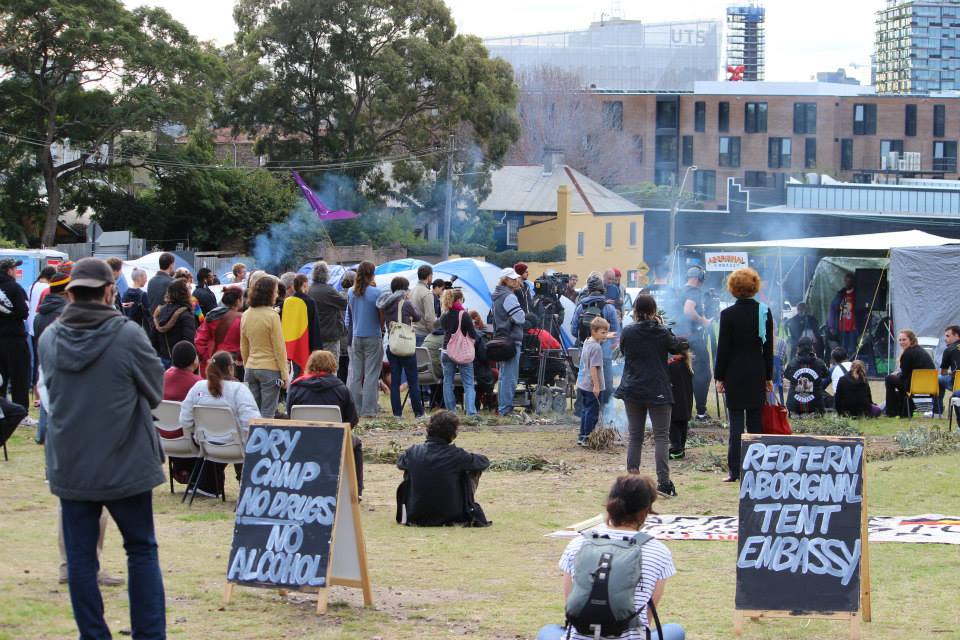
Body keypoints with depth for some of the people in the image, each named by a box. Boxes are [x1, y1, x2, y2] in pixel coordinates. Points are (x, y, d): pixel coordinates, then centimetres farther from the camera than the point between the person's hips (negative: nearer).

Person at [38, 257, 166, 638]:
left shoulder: (50, 338, -3)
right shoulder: (128, 335, -13)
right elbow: (155, 391, -2)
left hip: (69, 465, 2)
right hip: (125, 463, -2)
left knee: (80, 556, 9)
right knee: (141, 550, 10)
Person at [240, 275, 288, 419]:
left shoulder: (246, 315, 4)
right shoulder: (272, 316, -14)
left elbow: (243, 347, 12)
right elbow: (279, 348, -11)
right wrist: (284, 374, -5)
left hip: (250, 368, 6)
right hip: (270, 368, -6)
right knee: (267, 413, -2)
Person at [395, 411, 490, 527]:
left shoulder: (413, 452, -8)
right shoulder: (455, 455, -17)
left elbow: (399, 463, 16)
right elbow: (484, 462, -1)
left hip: (417, 518, 3)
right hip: (452, 517, -3)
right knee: (474, 471, 13)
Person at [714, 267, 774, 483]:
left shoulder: (728, 314, -10)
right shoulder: (765, 312, 1)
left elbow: (723, 348, -7)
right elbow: (769, 347, 5)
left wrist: (719, 377, 0)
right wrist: (768, 376, 12)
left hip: (735, 373, -3)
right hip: (757, 373, 3)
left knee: (736, 423, -2)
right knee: (755, 422, 10)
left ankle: (735, 470, -4)